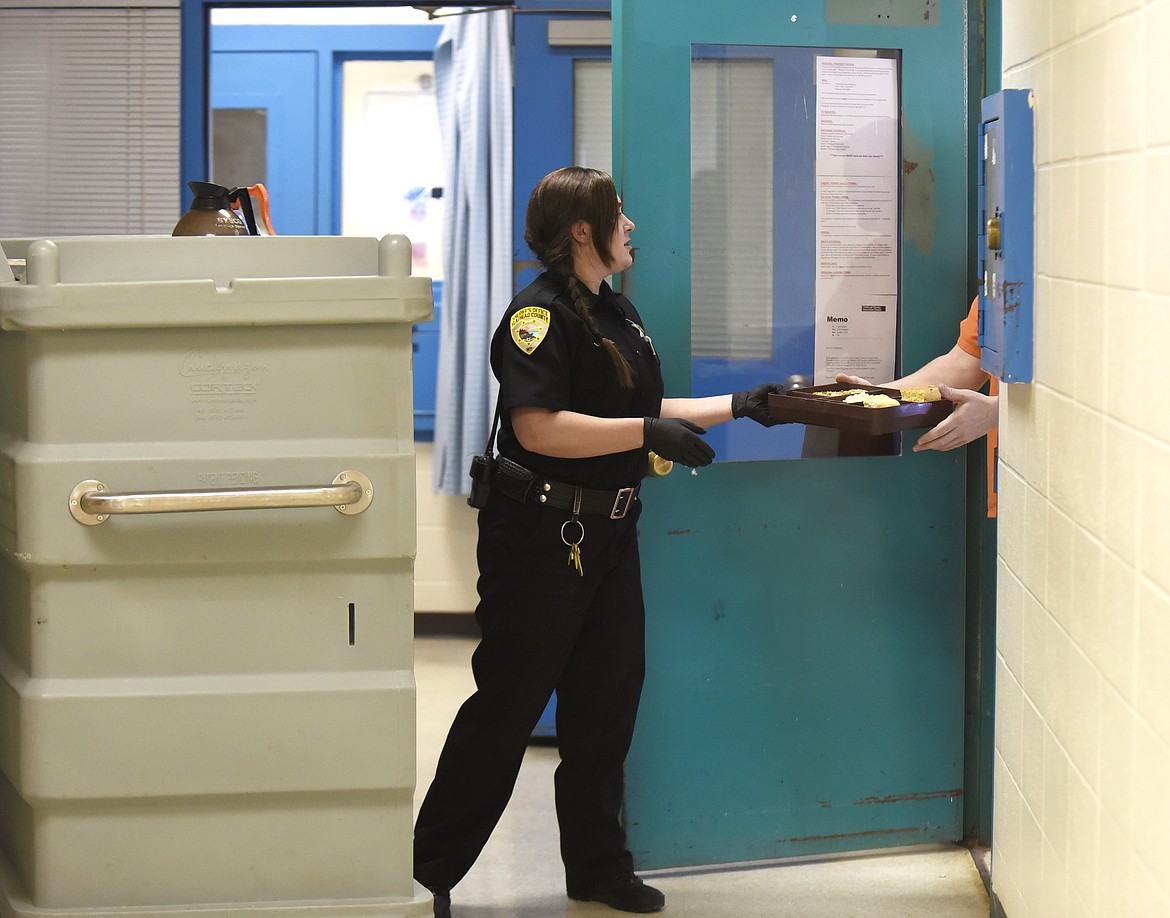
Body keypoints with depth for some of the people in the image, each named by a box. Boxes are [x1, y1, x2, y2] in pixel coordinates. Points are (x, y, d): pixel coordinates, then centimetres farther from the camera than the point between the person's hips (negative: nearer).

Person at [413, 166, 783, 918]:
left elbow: (645, 409, 23)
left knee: (607, 702, 12)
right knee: (507, 707, -3)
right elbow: (538, 427, -27)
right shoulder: (540, 314, -15)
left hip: (607, 537, 9)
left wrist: (738, 406, 16)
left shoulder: (618, 313, 15)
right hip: (539, 539, -9)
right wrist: (648, 433, -27)